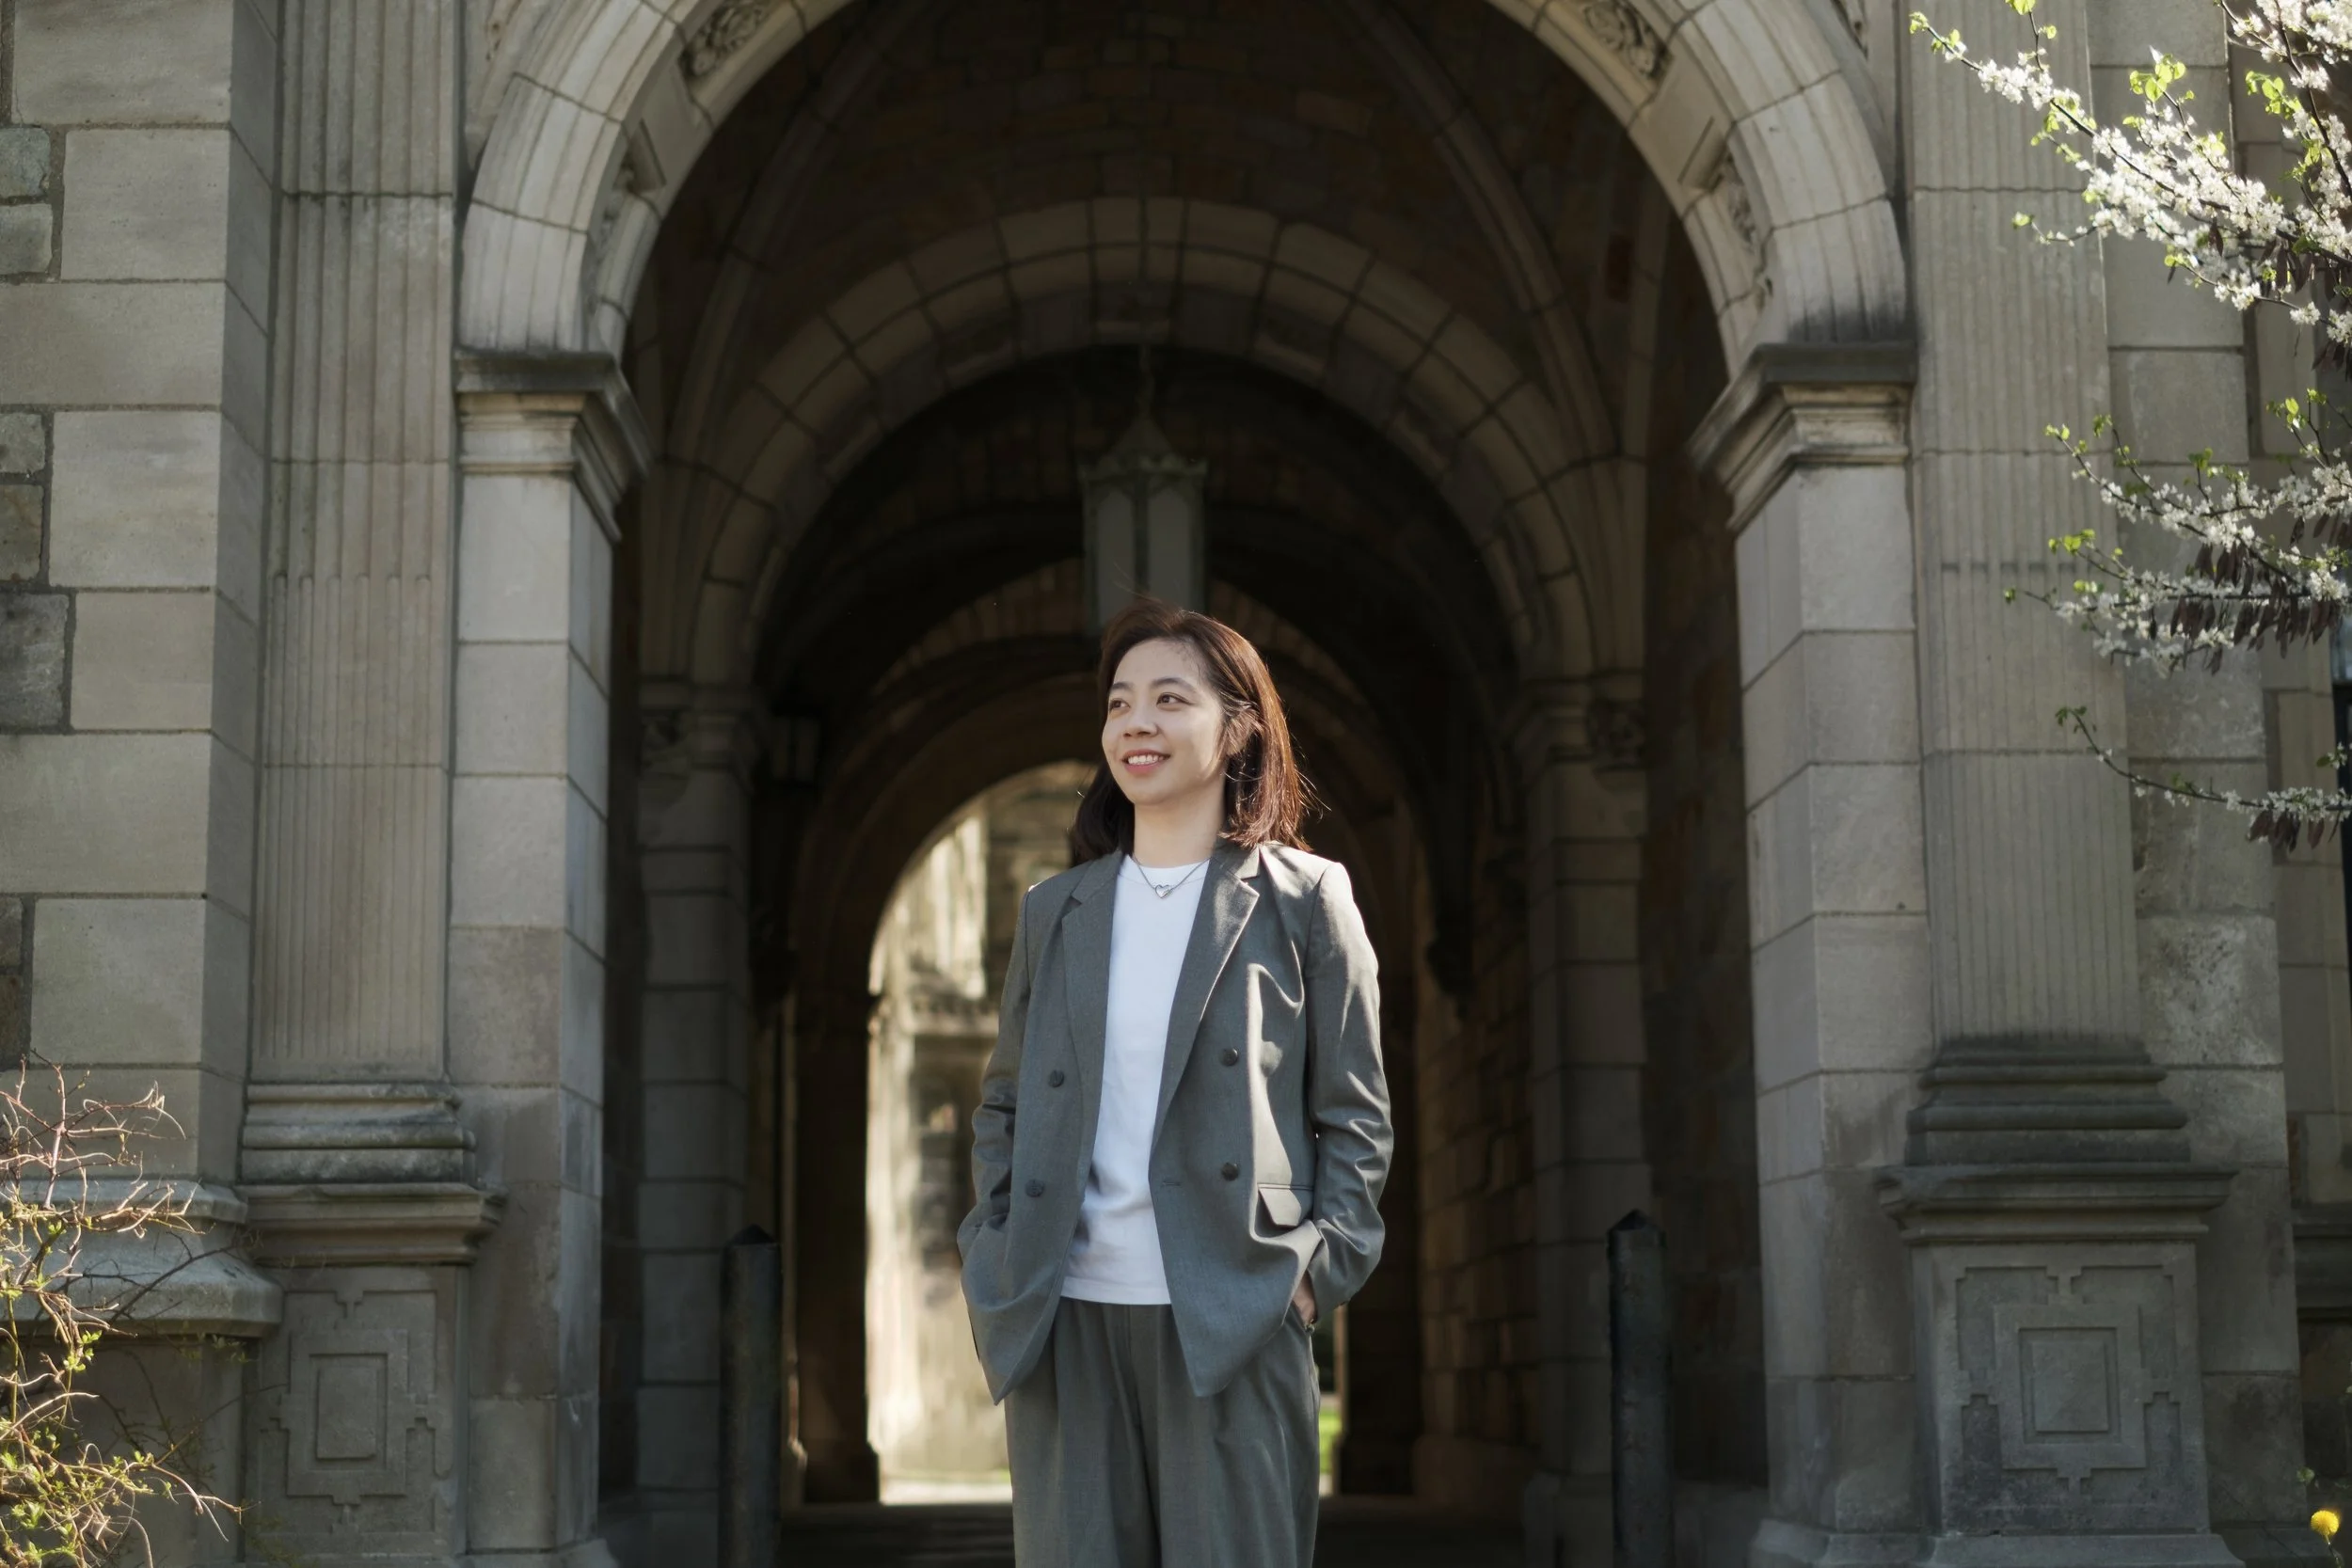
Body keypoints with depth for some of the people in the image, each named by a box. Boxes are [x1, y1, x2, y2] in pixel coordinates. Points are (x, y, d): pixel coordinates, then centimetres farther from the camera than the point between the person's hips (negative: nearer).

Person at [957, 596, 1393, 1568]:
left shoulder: (1304, 899, 5)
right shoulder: (1055, 911, 15)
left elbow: (1355, 1113, 4)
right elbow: (1003, 1104, 19)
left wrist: (1320, 1263, -7)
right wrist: (995, 1250, 6)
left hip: (1232, 1319, -3)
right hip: (1066, 1315, 3)